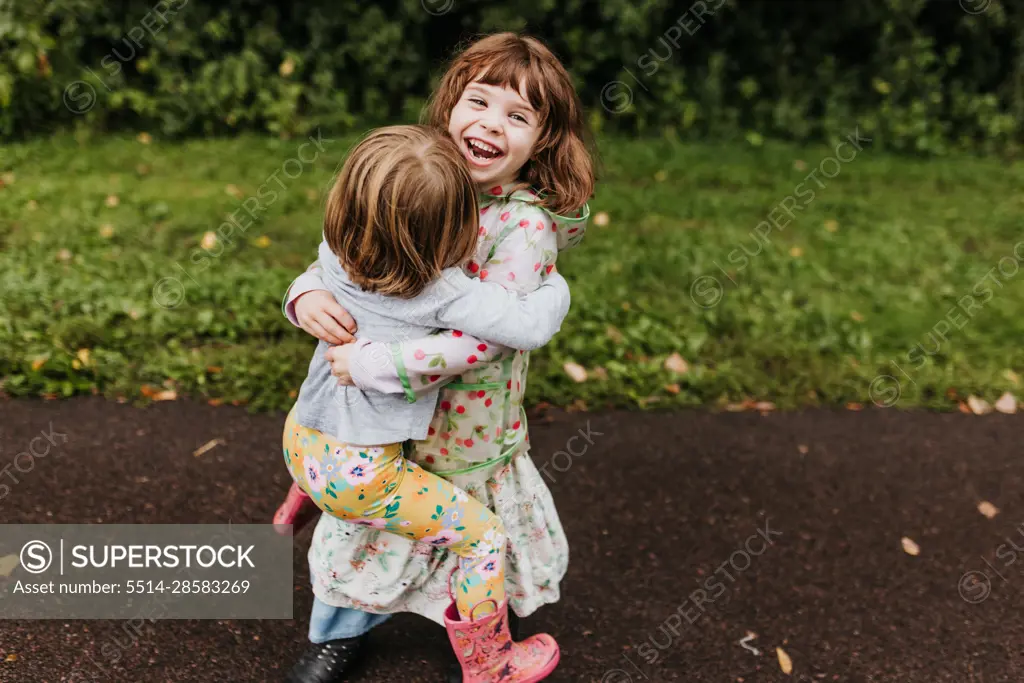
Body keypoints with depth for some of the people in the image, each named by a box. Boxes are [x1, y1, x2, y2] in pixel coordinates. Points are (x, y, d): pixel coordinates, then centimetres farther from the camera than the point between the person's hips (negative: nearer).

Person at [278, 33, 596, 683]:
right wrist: (307, 295, -22)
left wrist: (370, 365, -31)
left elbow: (481, 340, -31)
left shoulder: (526, 226, -23)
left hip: (469, 427, -4)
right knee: (359, 530, 23)